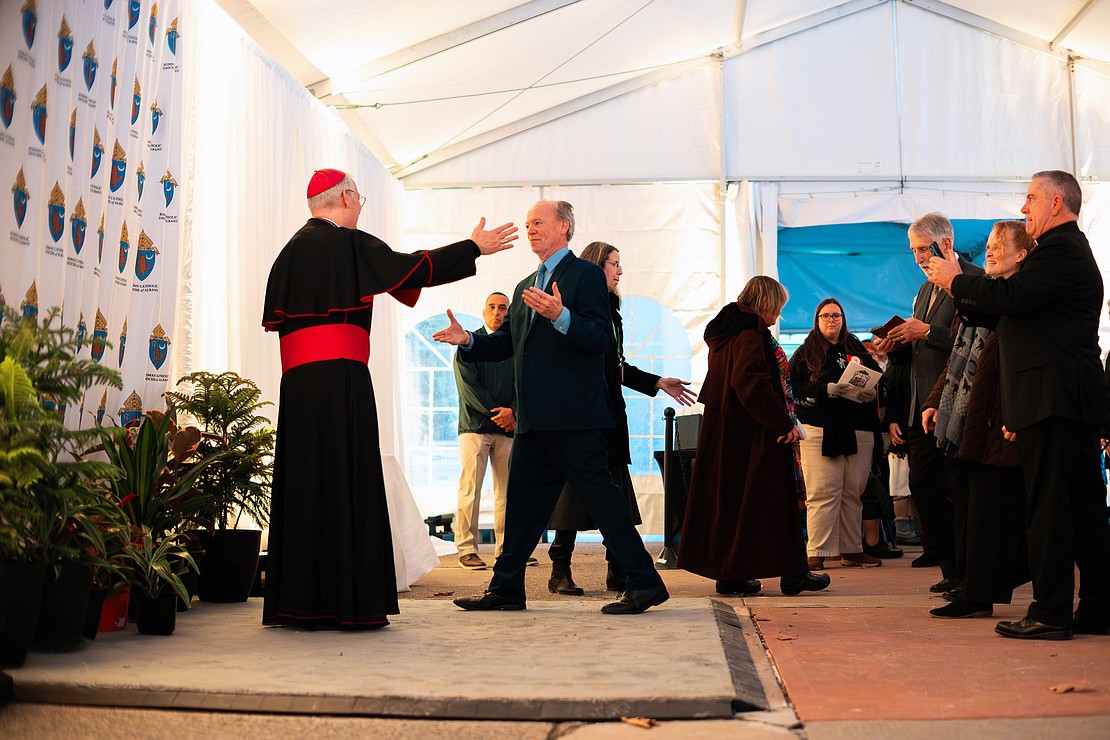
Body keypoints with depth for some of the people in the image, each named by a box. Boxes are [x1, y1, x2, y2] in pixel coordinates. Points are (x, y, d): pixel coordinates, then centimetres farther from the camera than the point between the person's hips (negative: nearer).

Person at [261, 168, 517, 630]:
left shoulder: (291, 250, 18)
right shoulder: (349, 243, -3)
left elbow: (275, 317, 23)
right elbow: (412, 269, -4)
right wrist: (473, 248, 5)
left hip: (297, 382, 7)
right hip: (341, 377, -7)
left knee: (304, 483, 7)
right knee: (347, 483, -4)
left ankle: (298, 601, 10)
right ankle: (347, 603, -4)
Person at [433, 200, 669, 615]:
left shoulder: (585, 275, -4)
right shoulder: (526, 287, 22)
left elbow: (603, 339, -15)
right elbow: (506, 343, 22)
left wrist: (560, 317, -30)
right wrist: (468, 341, 5)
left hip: (573, 417, -8)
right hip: (534, 418, 8)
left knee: (599, 494, -7)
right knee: (523, 499, 11)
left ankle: (645, 584, 0)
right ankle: (506, 588, 20)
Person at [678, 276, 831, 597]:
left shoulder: (725, 331, 15)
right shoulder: (750, 334, -16)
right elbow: (753, 384, -26)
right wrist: (784, 423, -23)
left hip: (723, 431, 9)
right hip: (750, 435, -9)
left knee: (728, 498, 10)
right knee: (768, 500, -2)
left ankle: (728, 574, 14)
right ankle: (792, 573, 5)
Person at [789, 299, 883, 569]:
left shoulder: (857, 349, 18)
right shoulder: (805, 352, 8)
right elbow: (793, 387, -3)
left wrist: (872, 392, -6)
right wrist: (826, 390, -16)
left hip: (858, 430, 4)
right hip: (820, 428, -4)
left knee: (854, 491, 5)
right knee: (823, 492, -8)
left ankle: (852, 549, 13)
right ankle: (817, 553, -7)